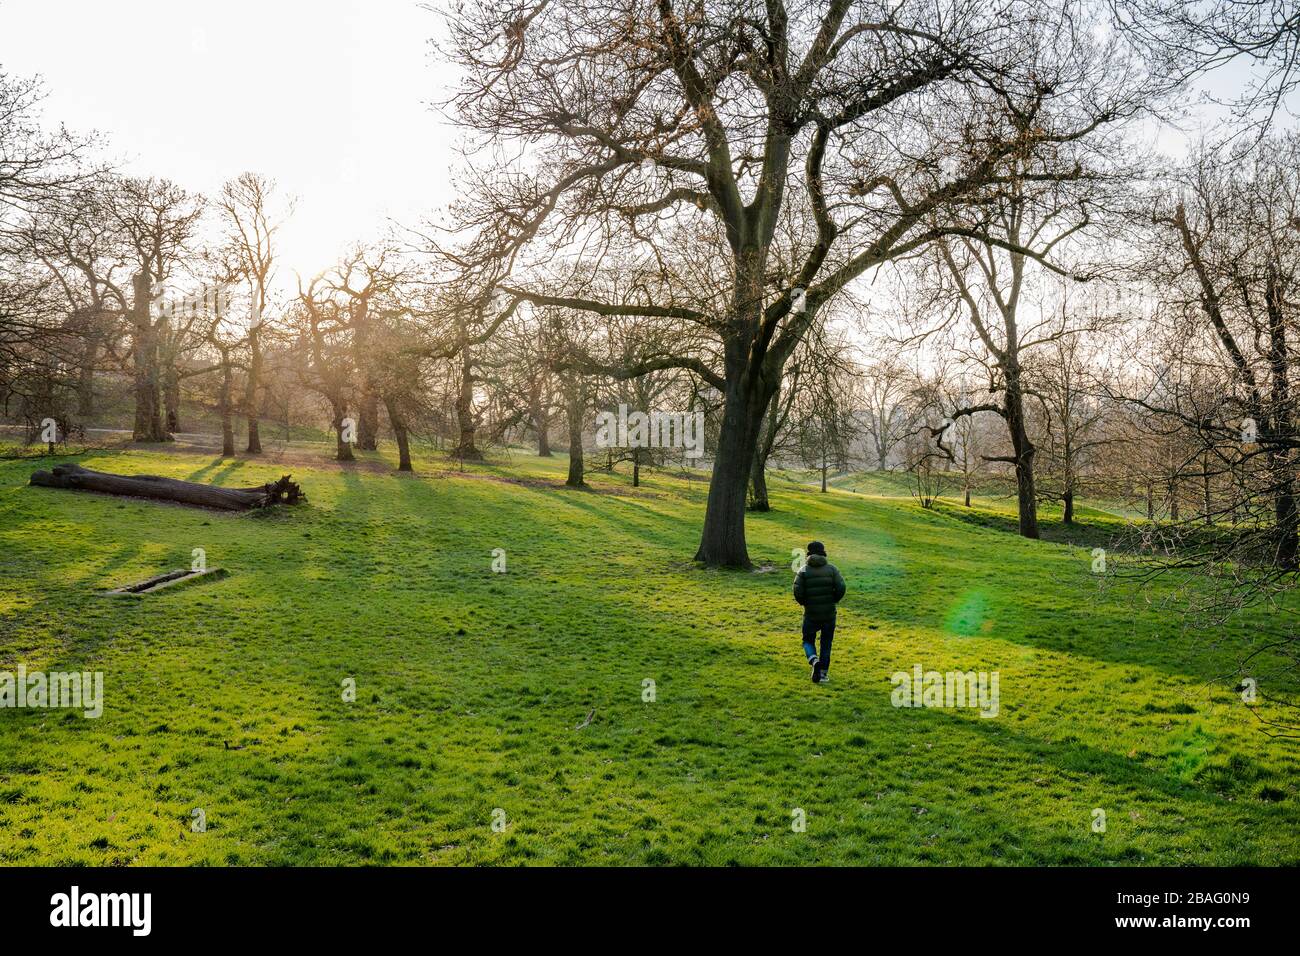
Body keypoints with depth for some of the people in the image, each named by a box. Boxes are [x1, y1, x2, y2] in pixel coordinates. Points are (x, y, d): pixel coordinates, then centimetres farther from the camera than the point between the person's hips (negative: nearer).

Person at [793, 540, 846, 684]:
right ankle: (822, 674, 14)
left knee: (808, 641, 14)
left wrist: (804, 602, 5)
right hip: (829, 613, 1)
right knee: (826, 644, 14)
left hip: (811, 614, -1)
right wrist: (833, 600, 6)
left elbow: (797, 590, -14)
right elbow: (841, 587, -12)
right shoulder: (831, 568, -1)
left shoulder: (804, 570, -4)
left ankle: (814, 660, -15)